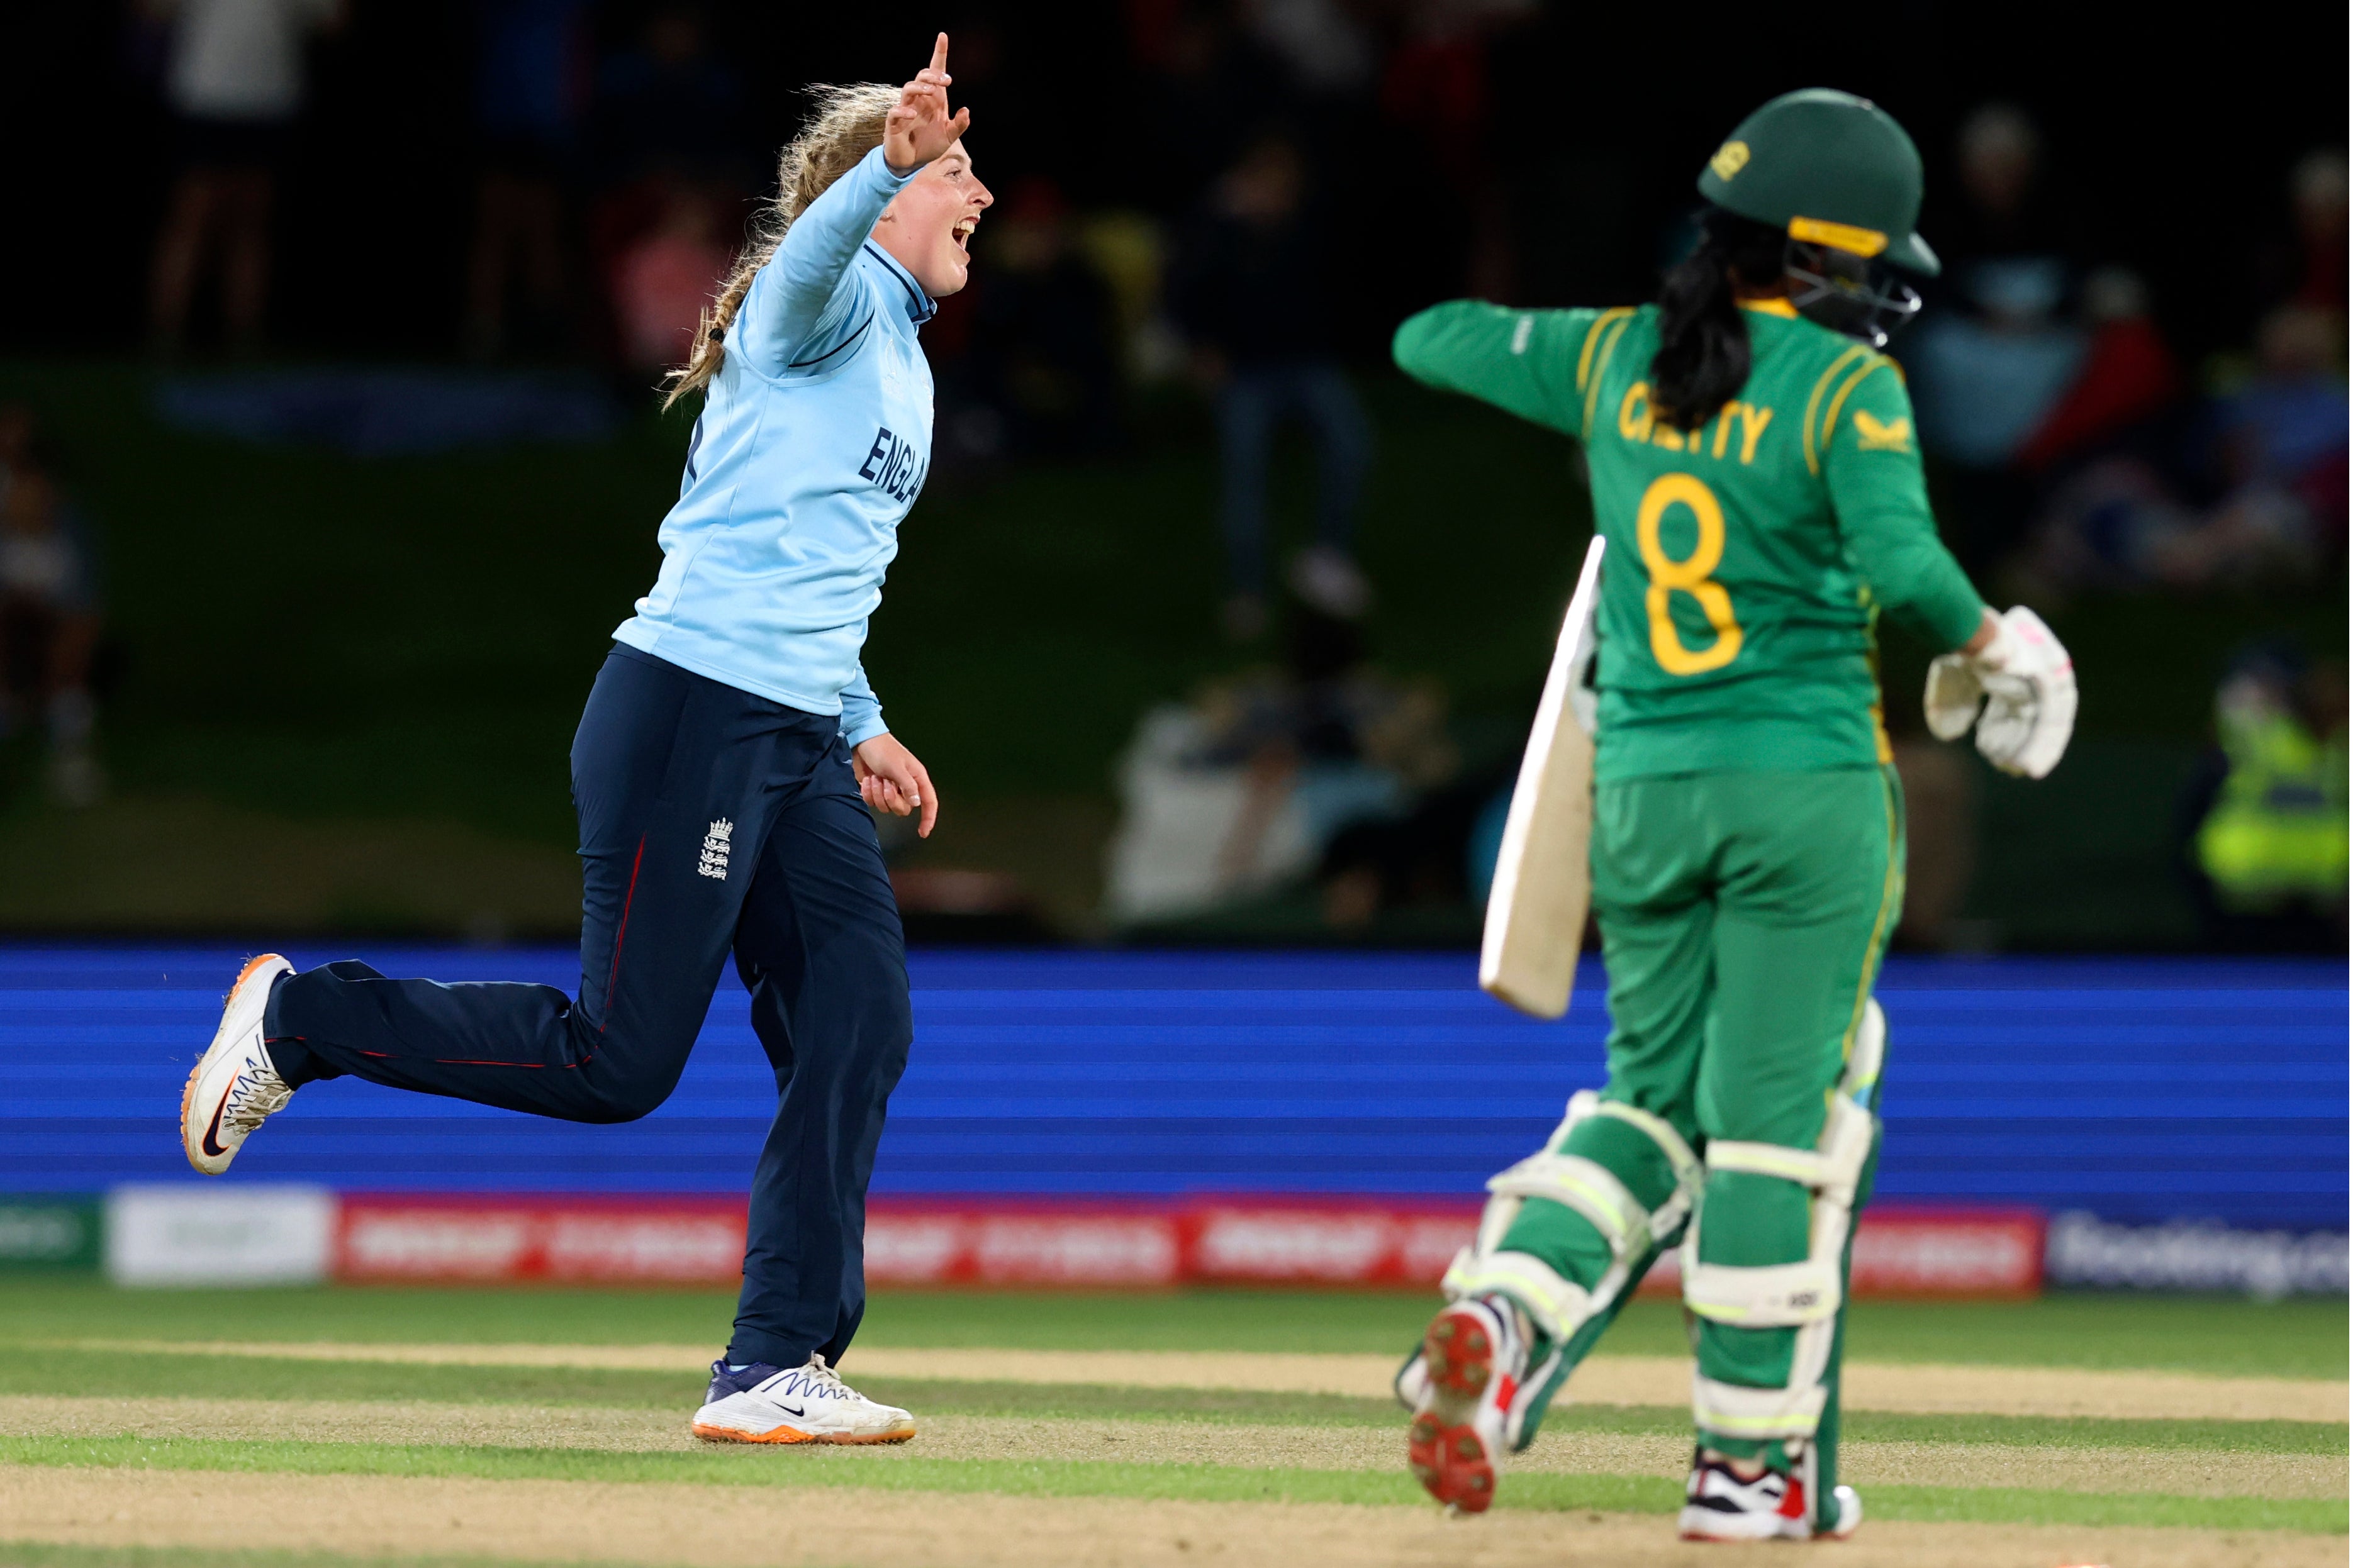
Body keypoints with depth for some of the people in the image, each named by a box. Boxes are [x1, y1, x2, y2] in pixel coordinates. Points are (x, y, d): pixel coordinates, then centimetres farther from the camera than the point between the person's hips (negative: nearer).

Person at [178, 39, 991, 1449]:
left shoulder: (901, 358, 24)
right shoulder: (829, 300, -5)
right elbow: (809, 251, -32)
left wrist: (860, 730, 22)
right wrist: (889, 163, -52)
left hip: (800, 747, 10)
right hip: (692, 709, -10)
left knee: (857, 1029, -2)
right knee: (617, 1062, -9)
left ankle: (776, 1374, 0)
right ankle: (300, 1019, 9)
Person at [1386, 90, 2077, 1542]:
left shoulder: (1612, 357, 5)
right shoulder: (1845, 387, -10)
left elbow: (1427, 338, 16)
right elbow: (1901, 564, -23)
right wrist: (1984, 647, -4)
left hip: (1642, 785, 5)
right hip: (1807, 787, -5)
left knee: (1656, 1101, 15)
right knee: (1778, 1110, 3)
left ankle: (1501, 1316, -11)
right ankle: (1752, 1463, 6)